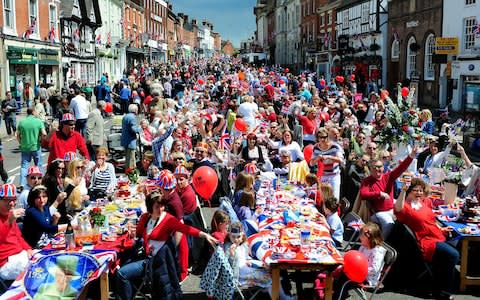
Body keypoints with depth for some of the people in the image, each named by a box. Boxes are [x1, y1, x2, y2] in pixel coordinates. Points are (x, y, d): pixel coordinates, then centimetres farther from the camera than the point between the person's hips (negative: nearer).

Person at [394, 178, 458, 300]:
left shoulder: (426, 202, 16)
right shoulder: (405, 206, -6)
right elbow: (398, 209, -32)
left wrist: (441, 229, 17)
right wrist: (403, 191, -35)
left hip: (439, 237, 8)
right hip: (426, 242, -8)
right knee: (453, 254, -22)